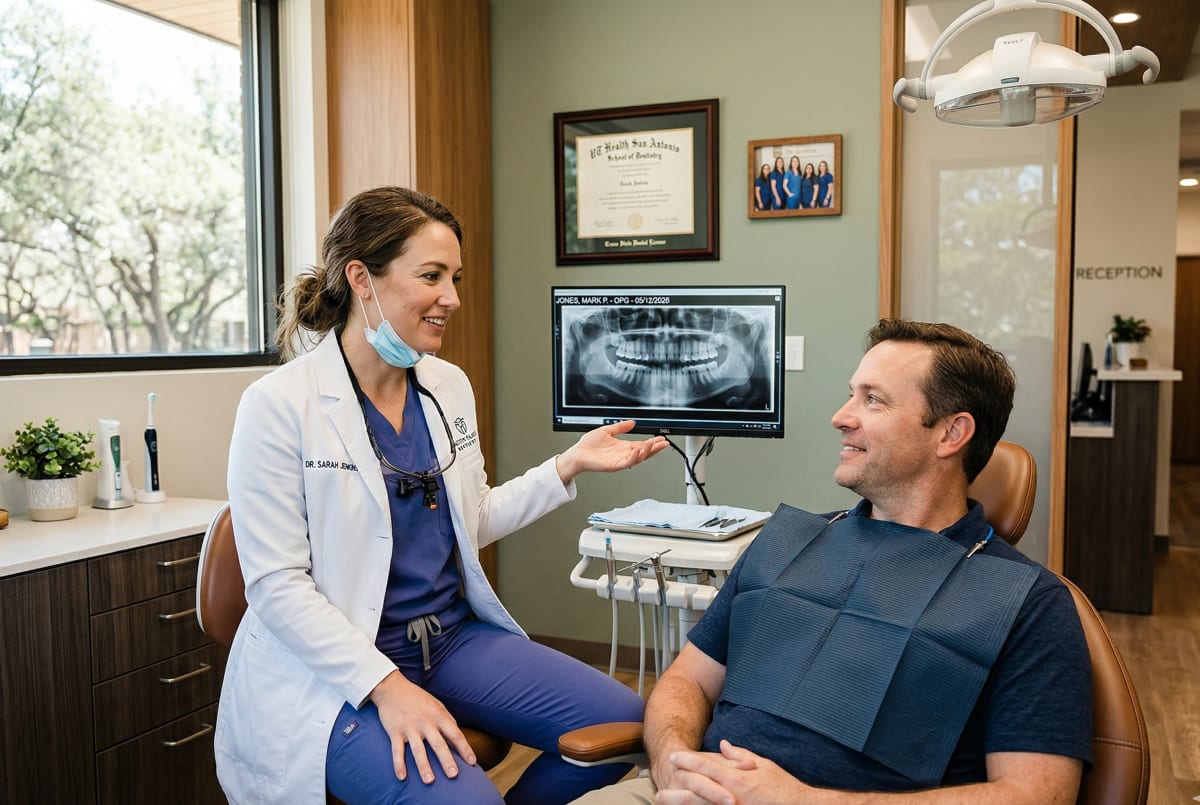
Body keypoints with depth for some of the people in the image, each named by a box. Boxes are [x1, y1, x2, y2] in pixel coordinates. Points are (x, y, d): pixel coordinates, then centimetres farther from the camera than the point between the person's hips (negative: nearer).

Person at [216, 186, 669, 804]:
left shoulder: (450, 386, 6)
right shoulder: (279, 405, -14)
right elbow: (277, 585, -15)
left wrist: (570, 465, 4)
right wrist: (387, 687, -22)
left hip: (453, 637, 7)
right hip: (336, 670, -6)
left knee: (623, 722, -6)